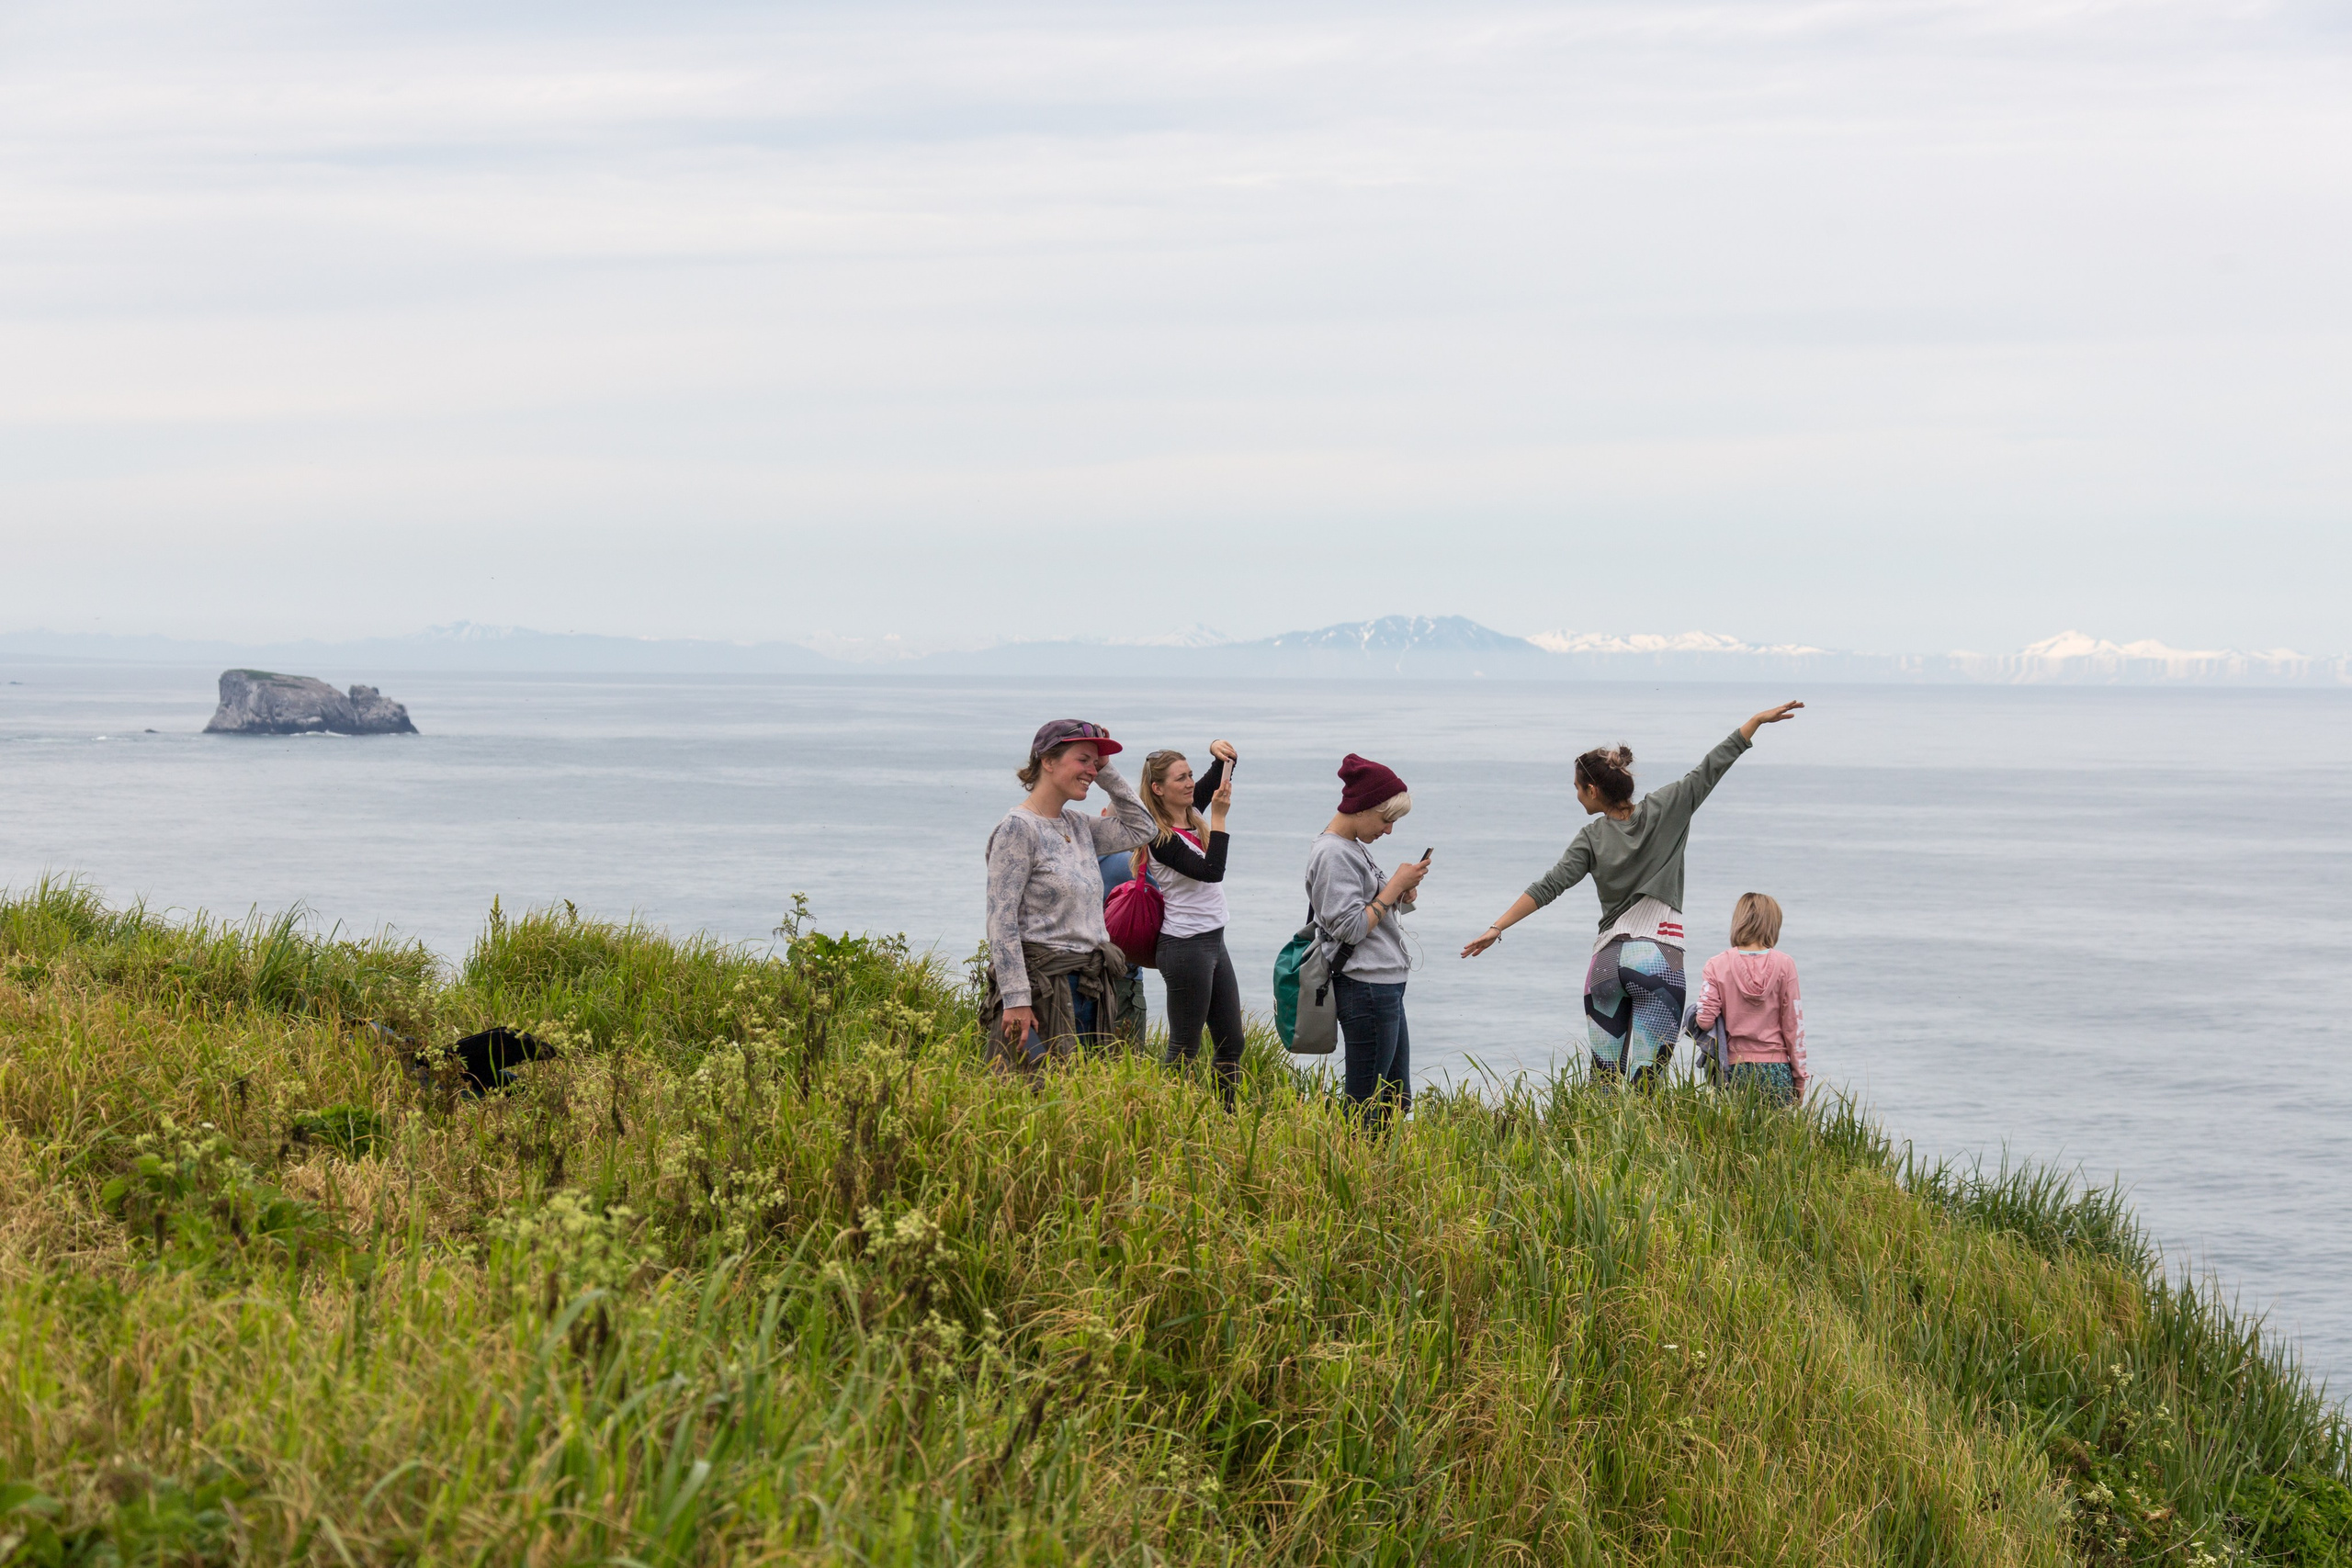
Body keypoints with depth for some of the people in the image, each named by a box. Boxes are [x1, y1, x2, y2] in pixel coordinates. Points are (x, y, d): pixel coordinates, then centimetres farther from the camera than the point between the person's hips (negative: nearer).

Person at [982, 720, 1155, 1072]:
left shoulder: (1077, 824, 13)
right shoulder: (1018, 828, -10)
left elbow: (1139, 829, 27)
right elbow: (1001, 922, -14)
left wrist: (1106, 772, 15)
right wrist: (1016, 1000, -19)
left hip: (1091, 986, 8)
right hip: (1042, 986, -8)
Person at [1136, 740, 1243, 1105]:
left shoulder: (1190, 815, 7)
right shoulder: (1162, 838, -17)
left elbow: (1219, 775, 17)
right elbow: (1211, 871, -26)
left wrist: (1220, 751, -5)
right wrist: (1219, 817, -24)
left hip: (1213, 941, 9)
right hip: (1186, 947, -9)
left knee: (1231, 1044, 11)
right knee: (1185, 1048, -4)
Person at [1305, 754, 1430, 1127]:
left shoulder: (1353, 848, 15)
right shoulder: (1332, 854, -15)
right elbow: (1351, 928, -20)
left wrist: (1405, 887, 3)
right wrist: (1396, 884, -14)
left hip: (1386, 986, 11)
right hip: (1366, 987, -11)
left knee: (1397, 1101, 13)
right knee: (1367, 1103, -7)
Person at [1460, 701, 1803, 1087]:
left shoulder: (1593, 838, 2)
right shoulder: (1665, 809, 4)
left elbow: (1550, 885, -5)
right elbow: (1710, 769, 7)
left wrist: (1497, 927, -5)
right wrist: (1758, 720, 12)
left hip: (1608, 961, 1)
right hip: (1660, 960, 0)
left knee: (1605, 1077, 5)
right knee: (1643, 1079, -7)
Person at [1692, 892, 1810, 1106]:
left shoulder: (1717, 965, 0)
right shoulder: (1784, 965, 0)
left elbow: (1704, 1021, -7)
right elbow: (1794, 1025, 2)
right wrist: (1800, 1077, 9)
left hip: (1733, 1070, 1)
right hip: (1776, 1070, -1)